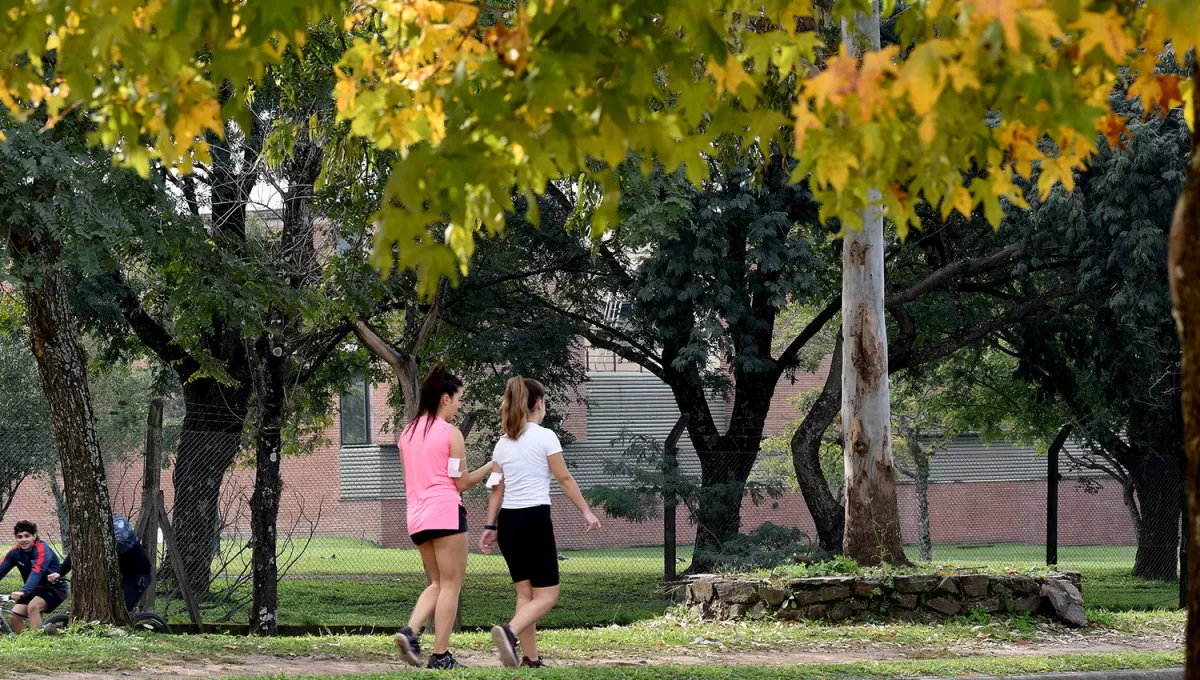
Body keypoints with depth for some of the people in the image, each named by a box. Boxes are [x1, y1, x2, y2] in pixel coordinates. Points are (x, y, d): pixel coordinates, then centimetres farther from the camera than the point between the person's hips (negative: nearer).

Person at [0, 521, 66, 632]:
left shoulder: (42, 550, -23)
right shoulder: (15, 552, -4)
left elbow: (37, 572, -38)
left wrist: (23, 592, -52)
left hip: (54, 588, -7)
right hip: (36, 590, 7)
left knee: (33, 607, -32)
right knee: (14, 617, -9)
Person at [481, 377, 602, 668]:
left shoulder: (503, 443, 10)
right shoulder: (545, 437, -6)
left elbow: (497, 489, 11)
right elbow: (564, 479, -3)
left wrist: (489, 528, 14)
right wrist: (586, 511, 6)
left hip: (507, 521, 6)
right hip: (534, 519, -6)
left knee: (526, 593, 11)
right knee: (547, 595, -2)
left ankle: (531, 659, 7)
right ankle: (510, 632, -28)